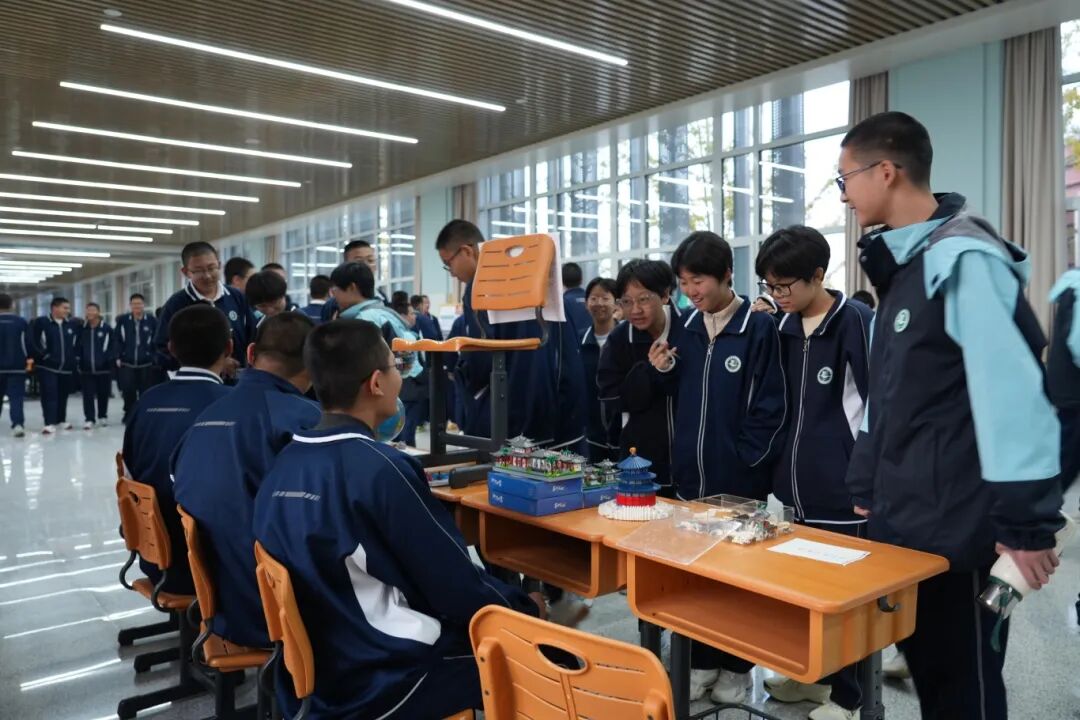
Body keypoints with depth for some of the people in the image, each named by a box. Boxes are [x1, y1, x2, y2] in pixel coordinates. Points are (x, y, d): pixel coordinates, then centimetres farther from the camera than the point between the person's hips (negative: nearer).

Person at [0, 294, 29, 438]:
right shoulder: (22, 322, -4)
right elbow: (28, 344, -2)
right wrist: (29, 359, 11)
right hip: (17, 366, -1)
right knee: (16, 397, -1)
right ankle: (18, 424, -14)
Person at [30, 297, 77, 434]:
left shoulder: (71, 325, 9)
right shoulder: (41, 323, -6)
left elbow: (75, 343, 21)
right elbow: (33, 342, -9)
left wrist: (73, 358, 13)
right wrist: (43, 355, -12)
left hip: (66, 367, 5)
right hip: (47, 366, -5)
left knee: (63, 395, 13)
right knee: (49, 394, -9)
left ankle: (61, 420, 26)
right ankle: (50, 423, -8)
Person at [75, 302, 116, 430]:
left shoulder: (106, 328, -4)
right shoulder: (82, 329, 5)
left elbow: (112, 346, -3)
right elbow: (77, 346, 10)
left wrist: (111, 361, -8)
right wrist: (78, 361, 3)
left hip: (104, 368, -2)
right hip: (86, 369, 2)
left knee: (103, 394, 10)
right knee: (88, 395, 0)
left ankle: (102, 417, 26)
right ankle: (89, 419, 5)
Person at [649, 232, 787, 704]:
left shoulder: (759, 329, -10)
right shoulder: (688, 328, 7)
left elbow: (770, 407, -11)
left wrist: (745, 460, -11)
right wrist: (665, 371, -4)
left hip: (739, 477, -5)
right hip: (690, 473, 5)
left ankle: (736, 666, 27)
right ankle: (702, 661, 28)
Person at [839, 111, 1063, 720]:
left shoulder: (964, 259, -17)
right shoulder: (901, 264, 11)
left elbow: (1014, 392, -22)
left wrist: (1025, 524, -20)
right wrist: (866, 488, 18)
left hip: (958, 528, -8)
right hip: (902, 520, 8)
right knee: (927, 671, 20)